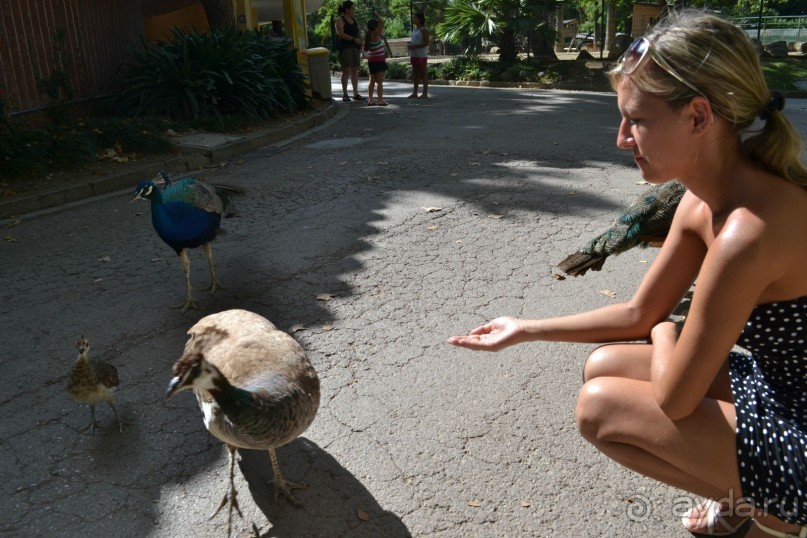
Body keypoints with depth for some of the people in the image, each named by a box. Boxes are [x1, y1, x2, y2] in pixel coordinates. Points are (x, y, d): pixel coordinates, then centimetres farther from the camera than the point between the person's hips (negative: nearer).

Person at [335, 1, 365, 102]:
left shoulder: (354, 20, 16)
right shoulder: (340, 20, -4)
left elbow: (358, 34, 19)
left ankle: (356, 93, 9)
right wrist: (354, 39, -17)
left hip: (355, 48, 6)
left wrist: (360, 47, 5)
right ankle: (345, 94, -6)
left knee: (355, 71, 5)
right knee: (346, 71, -9)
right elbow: (341, 34, -15)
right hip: (345, 47, -6)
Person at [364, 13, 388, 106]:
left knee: (372, 80, 13)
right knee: (379, 81, -4)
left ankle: (370, 100, 11)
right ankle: (380, 100, -5)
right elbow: (382, 22, -19)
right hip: (379, 60, -7)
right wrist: (376, 15, -4)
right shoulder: (376, 35, -15)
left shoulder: (368, 36, 4)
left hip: (371, 61, 7)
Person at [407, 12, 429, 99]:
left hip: (421, 55, -9)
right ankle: (415, 92, 16)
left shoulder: (424, 30, -10)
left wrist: (414, 46, -21)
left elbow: (426, 43, -16)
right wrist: (410, 44, 5)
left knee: (423, 73, -4)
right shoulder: (415, 29, 16)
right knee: (415, 73, 11)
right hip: (414, 54, 9)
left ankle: (425, 93, -2)